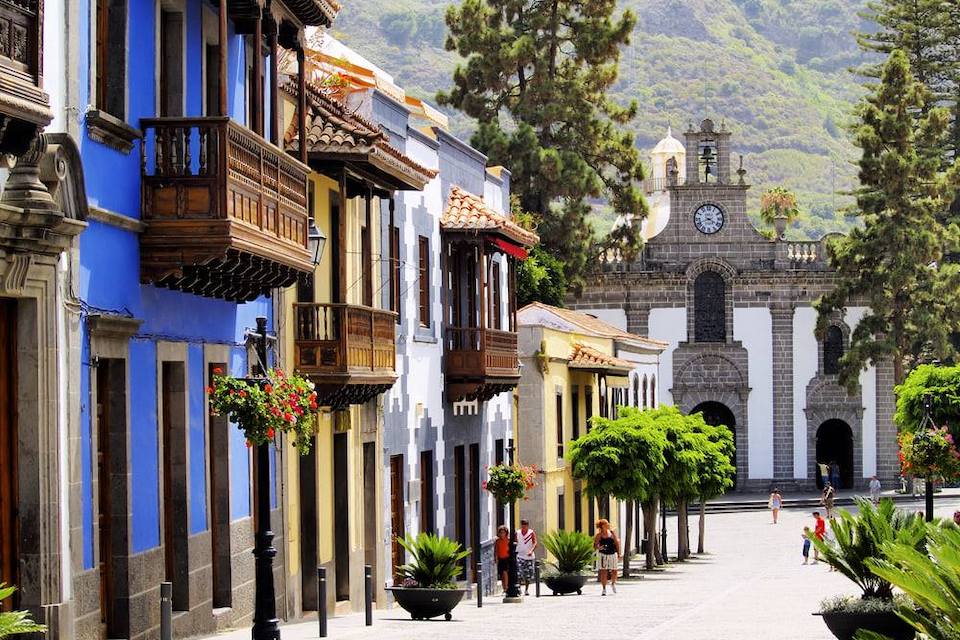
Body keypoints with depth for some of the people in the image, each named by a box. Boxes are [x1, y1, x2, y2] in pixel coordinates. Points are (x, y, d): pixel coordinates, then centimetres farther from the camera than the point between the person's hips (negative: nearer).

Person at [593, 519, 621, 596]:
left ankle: (613, 583, 35)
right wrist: (598, 547, -27)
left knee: (614, 571, 5)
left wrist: (618, 554, 7)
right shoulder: (599, 535, -6)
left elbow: (617, 543, 9)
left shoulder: (612, 532, 2)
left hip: (613, 554, 3)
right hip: (603, 555, -3)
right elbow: (595, 545, -4)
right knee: (604, 571, -6)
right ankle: (604, 589, 2)